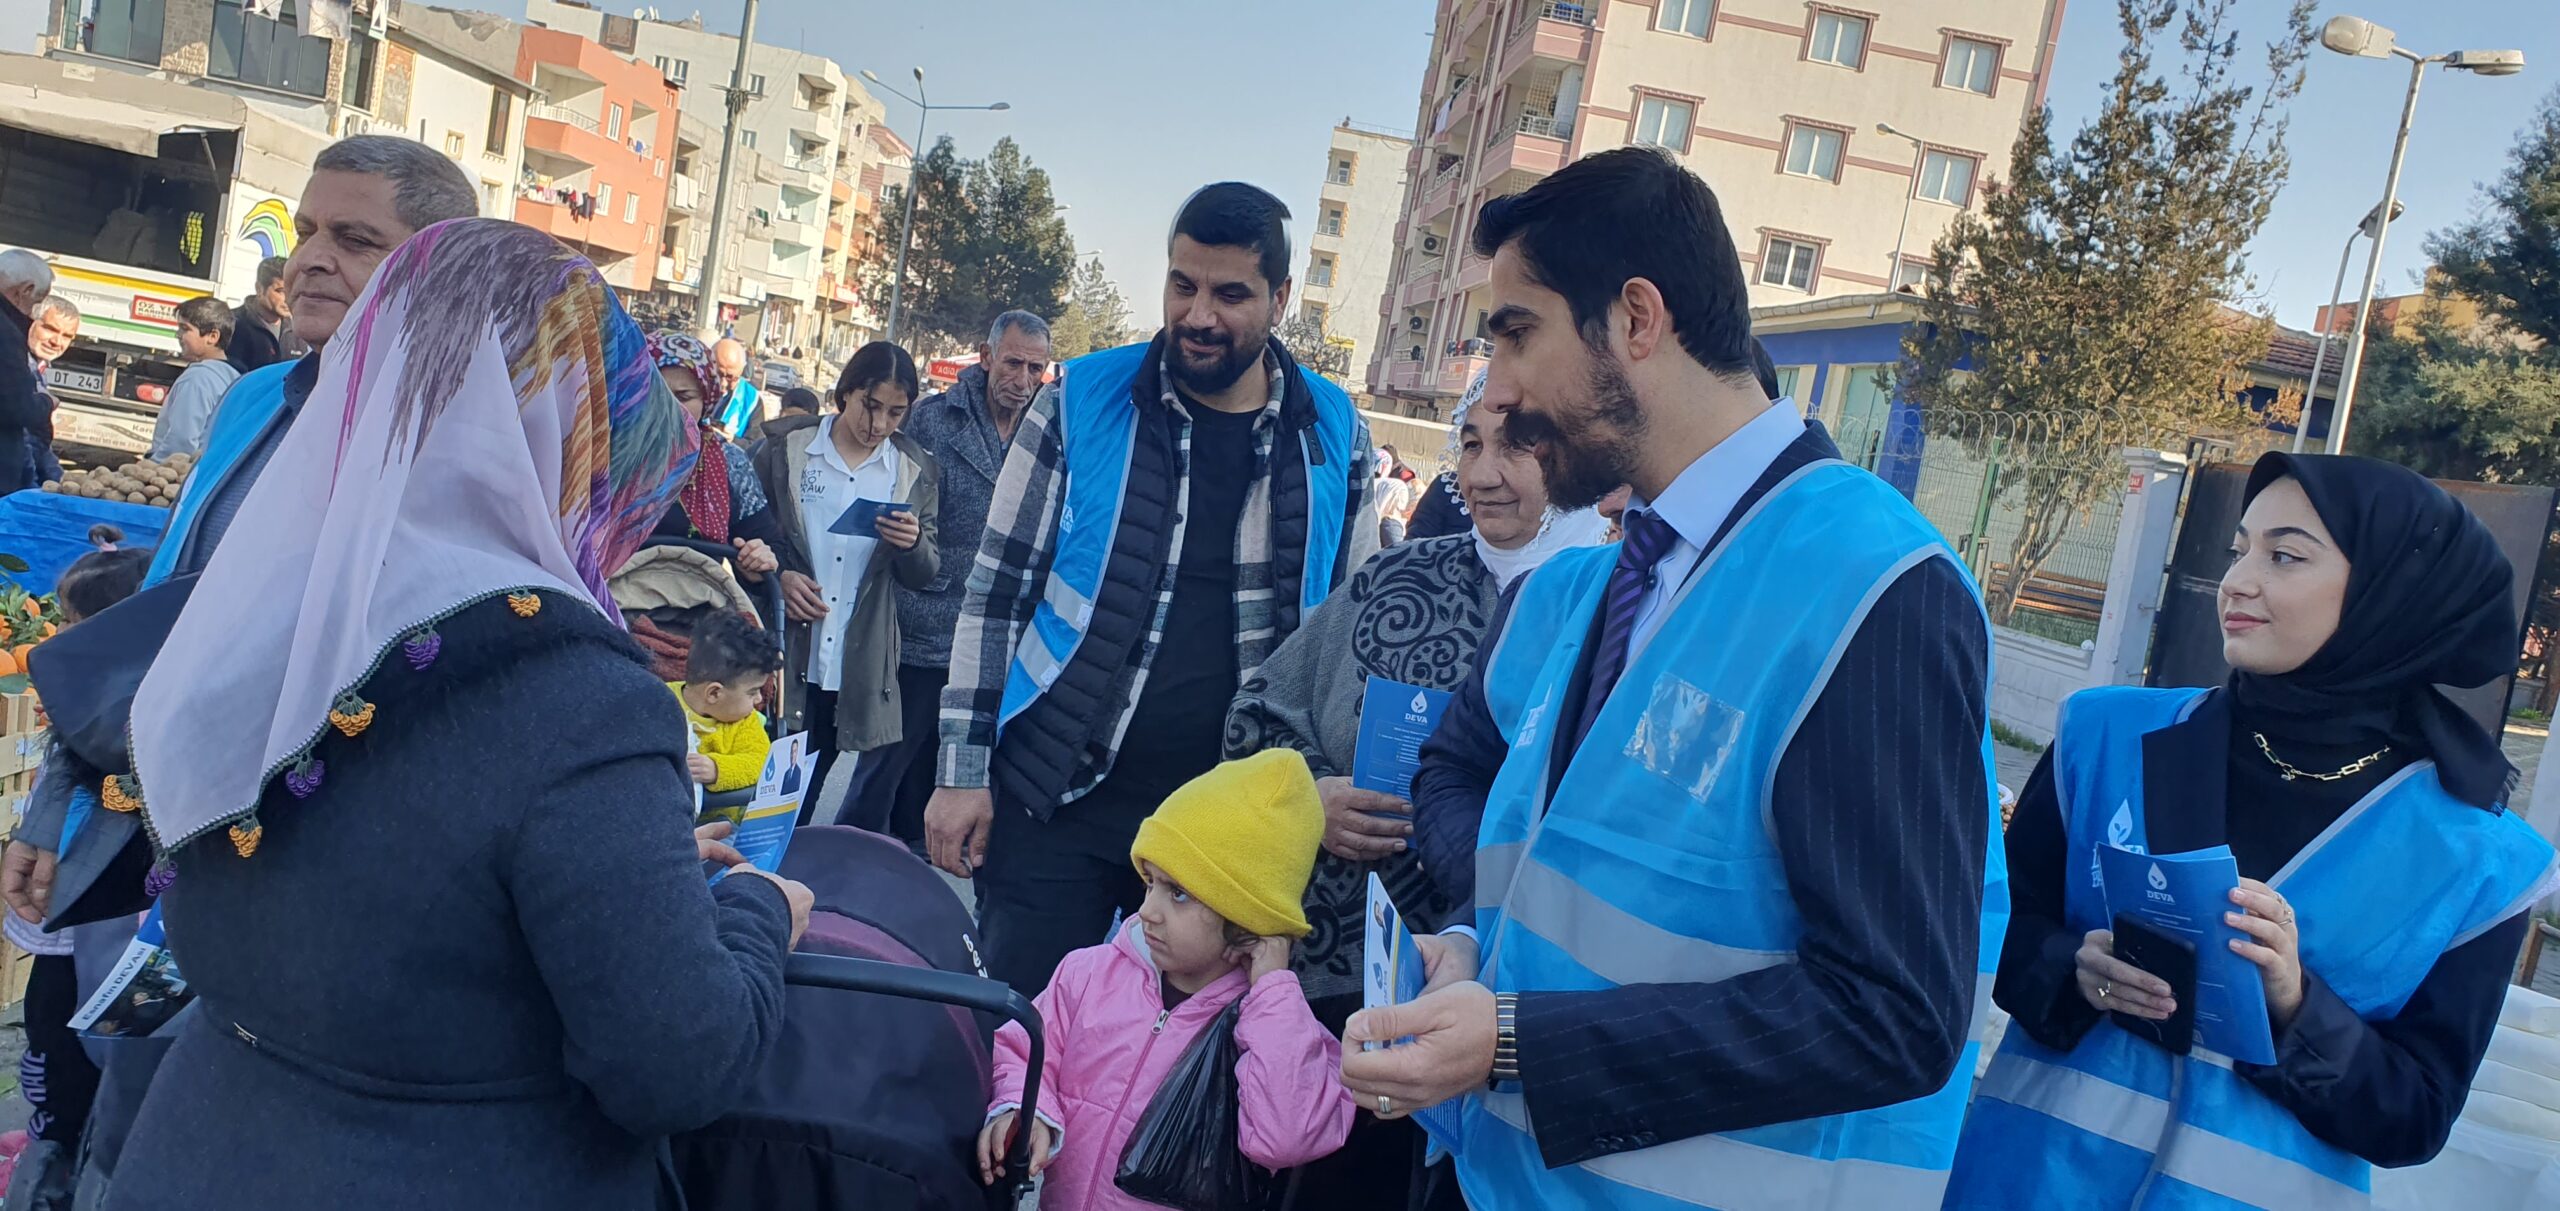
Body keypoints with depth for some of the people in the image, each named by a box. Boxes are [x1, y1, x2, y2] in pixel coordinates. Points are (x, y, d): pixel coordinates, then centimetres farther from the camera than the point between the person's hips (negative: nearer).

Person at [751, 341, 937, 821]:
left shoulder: (915, 472, 5)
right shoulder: (786, 448, 2)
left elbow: (924, 575, 5)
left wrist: (913, 543, -16)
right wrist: (778, 575, -11)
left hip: (858, 669, 1)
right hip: (783, 655, -1)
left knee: (810, 797, 11)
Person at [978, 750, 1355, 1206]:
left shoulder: (1280, 1023, -9)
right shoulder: (1091, 973, 1)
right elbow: (1020, 1054, 8)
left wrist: (1272, 990, -21)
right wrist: (1021, 1110, -12)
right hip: (1062, 1199, 5)